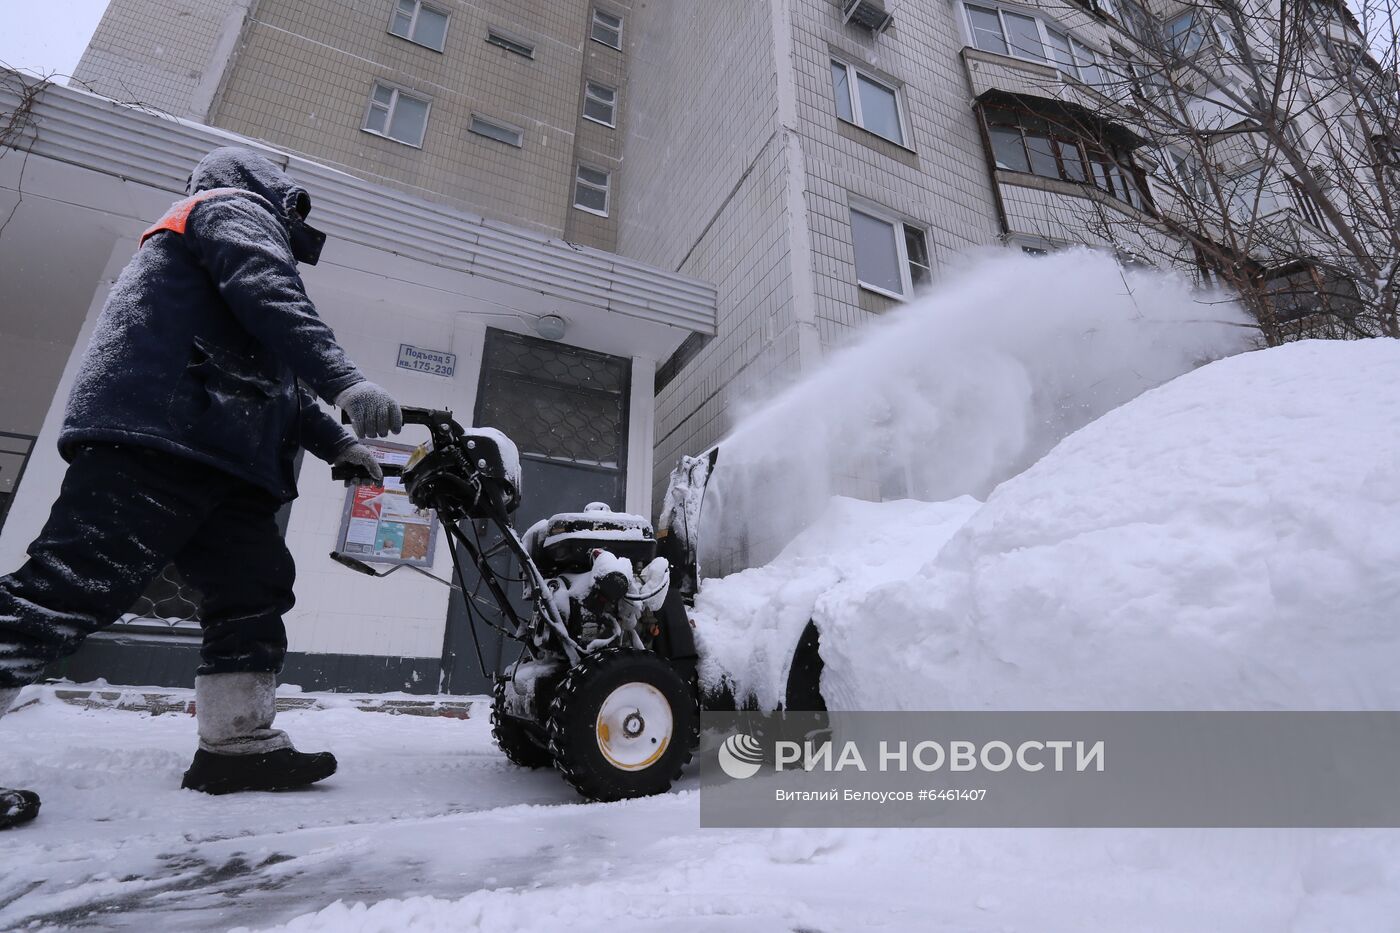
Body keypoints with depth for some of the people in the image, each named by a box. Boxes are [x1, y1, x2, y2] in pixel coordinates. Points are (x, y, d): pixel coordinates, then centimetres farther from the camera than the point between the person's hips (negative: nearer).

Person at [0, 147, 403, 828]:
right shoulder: (235, 208, 11)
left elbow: (276, 381, 33)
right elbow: (267, 295, -15)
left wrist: (337, 444, 28)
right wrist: (344, 380, -27)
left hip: (216, 459, 10)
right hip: (157, 437, -10)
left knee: (255, 585, 3)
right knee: (77, 585, -15)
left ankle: (238, 744, 5)